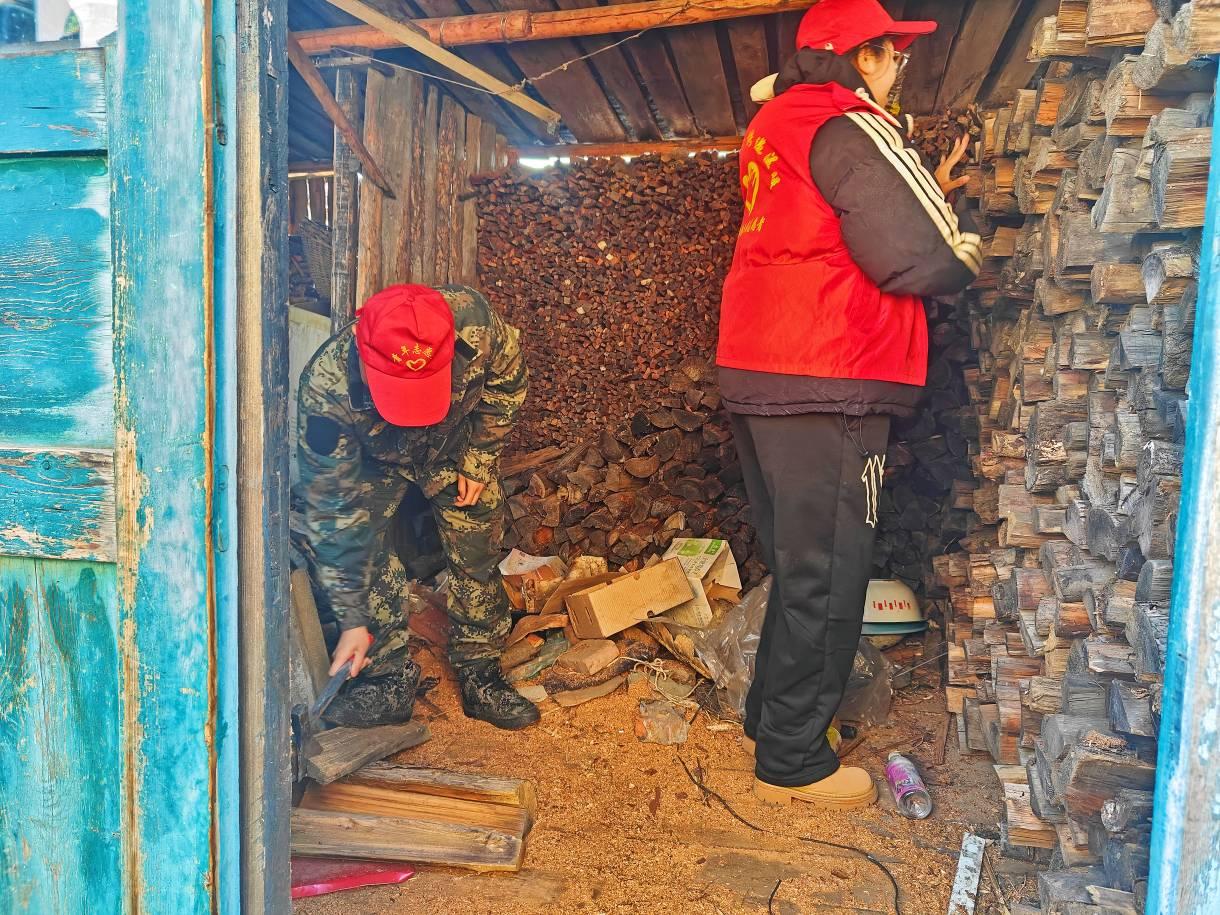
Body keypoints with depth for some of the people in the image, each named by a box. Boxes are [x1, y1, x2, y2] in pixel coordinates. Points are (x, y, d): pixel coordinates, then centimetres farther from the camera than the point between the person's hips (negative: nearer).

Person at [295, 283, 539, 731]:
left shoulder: (473, 320, -38)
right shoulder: (326, 390, -40)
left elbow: (507, 379, -12)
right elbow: (334, 513, -31)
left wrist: (479, 460, -11)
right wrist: (352, 620, -28)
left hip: (455, 445, 2)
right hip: (370, 460, -1)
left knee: (477, 557, 2)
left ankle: (480, 678, 20)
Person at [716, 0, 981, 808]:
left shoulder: (780, 123, 20)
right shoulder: (850, 129, -9)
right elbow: (931, 259, -15)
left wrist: (926, 193, 16)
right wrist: (960, 222, 6)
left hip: (760, 378, 9)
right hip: (827, 387, -9)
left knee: (798, 565, 19)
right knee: (826, 577, 1)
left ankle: (771, 718, 32)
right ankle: (793, 762, 13)